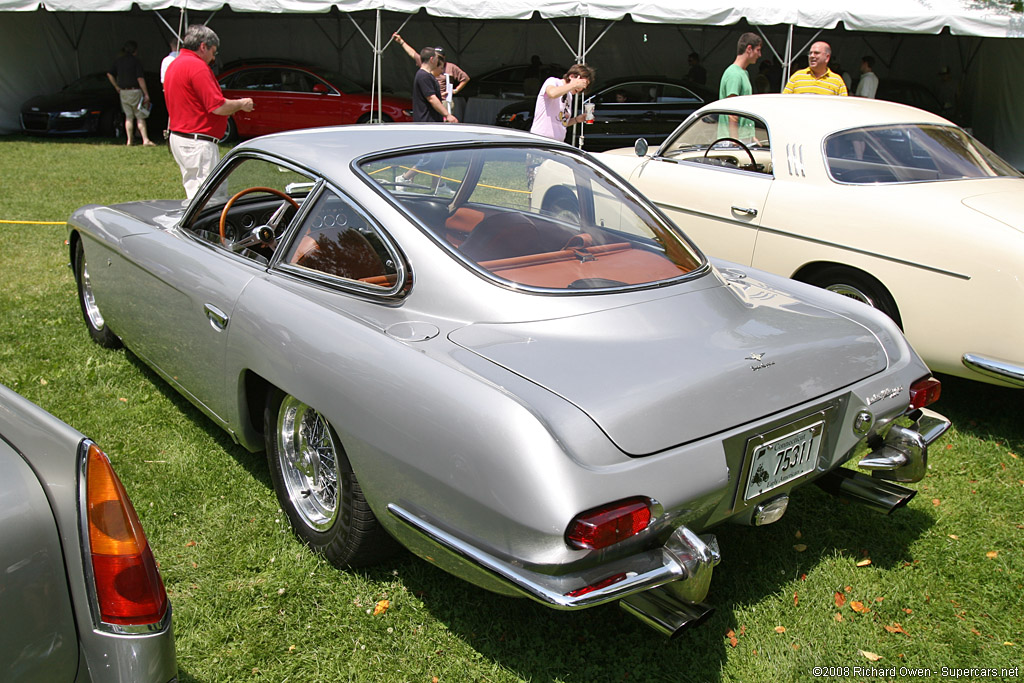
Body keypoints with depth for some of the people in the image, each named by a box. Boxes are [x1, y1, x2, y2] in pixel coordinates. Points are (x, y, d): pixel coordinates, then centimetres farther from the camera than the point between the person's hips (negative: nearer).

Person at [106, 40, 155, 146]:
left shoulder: (118, 61, 10)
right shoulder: (135, 61, -8)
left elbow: (109, 74, 9)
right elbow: (140, 79, -14)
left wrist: (117, 87, 15)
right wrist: (146, 94, -12)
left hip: (123, 92, 5)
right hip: (135, 91, -5)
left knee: (129, 117, 10)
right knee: (140, 117, -3)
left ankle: (130, 140, 8)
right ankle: (145, 140, -10)